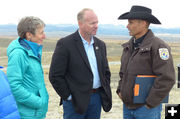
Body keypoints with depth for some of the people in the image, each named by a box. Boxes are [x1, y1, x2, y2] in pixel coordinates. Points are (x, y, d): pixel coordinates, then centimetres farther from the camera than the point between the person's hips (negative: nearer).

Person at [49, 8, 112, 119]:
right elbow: (55, 76, -11)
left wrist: (106, 93, 9)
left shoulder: (100, 44, 9)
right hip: (75, 101, -5)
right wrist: (68, 97, -10)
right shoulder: (65, 44, -10)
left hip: (97, 98, 6)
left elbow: (106, 72, 18)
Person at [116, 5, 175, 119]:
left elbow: (167, 78, -20)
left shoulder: (158, 46, -15)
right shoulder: (129, 45, 9)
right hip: (128, 105, 7)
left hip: (147, 107, -7)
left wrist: (150, 103, -17)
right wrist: (120, 90, 9)